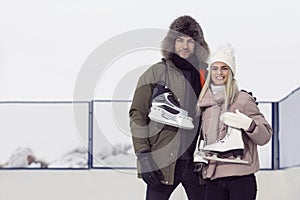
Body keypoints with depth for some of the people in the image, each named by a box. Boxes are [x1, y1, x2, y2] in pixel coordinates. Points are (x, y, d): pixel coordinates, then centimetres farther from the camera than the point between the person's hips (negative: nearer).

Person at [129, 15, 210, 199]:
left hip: (197, 161, 4)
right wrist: (144, 156, -10)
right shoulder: (156, 73, 1)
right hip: (163, 162, -3)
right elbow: (138, 115, -2)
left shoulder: (206, 75, 11)